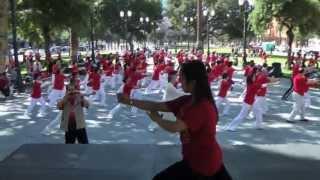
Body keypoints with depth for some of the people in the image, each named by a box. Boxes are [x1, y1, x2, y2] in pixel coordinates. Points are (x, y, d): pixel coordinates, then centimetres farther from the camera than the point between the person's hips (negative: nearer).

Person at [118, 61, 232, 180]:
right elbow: (157, 106, 0)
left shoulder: (203, 107, -27)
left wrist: (156, 118, -12)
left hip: (202, 162, -9)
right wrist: (129, 101, -4)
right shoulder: (187, 101, 1)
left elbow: (173, 128, -32)